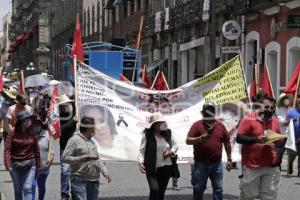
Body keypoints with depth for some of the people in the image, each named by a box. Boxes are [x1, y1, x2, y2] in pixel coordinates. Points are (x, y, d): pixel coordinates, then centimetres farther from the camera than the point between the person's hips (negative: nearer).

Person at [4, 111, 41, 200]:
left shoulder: (32, 134, 1)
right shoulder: (13, 133, -5)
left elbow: (37, 152, 6)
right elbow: (7, 149, -8)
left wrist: (37, 168, 7)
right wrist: (8, 164, -20)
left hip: (29, 165, 0)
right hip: (15, 165, 0)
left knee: (27, 188, -10)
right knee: (18, 189, 12)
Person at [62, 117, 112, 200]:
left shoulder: (92, 142, 18)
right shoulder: (74, 140, -7)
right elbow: (64, 157, -13)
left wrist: (105, 172, 11)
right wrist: (80, 159, -24)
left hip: (94, 181, 8)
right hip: (80, 181, -8)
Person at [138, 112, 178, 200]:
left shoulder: (168, 133, 6)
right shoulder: (147, 135, -7)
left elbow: (175, 146, 17)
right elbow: (142, 150, -6)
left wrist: (171, 151, -4)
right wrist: (141, 162, -22)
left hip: (166, 168, 5)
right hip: (152, 169, -4)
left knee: (161, 192, 11)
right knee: (154, 190, -22)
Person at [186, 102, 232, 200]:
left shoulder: (220, 126, 7)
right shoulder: (197, 125, -3)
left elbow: (227, 143, 13)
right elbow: (188, 141, -8)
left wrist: (229, 159, 12)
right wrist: (200, 138, -25)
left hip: (216, 163, 3)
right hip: (201, 163, -3)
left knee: (218, 188, 5)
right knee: (198, 189, 6)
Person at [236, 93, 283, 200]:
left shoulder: (275, 121, 7)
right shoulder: (248, 119, -9)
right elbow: (239, 138, -13)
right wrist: (256, 139, -23)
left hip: (271, 166, 5)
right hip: (251, 166, -4)